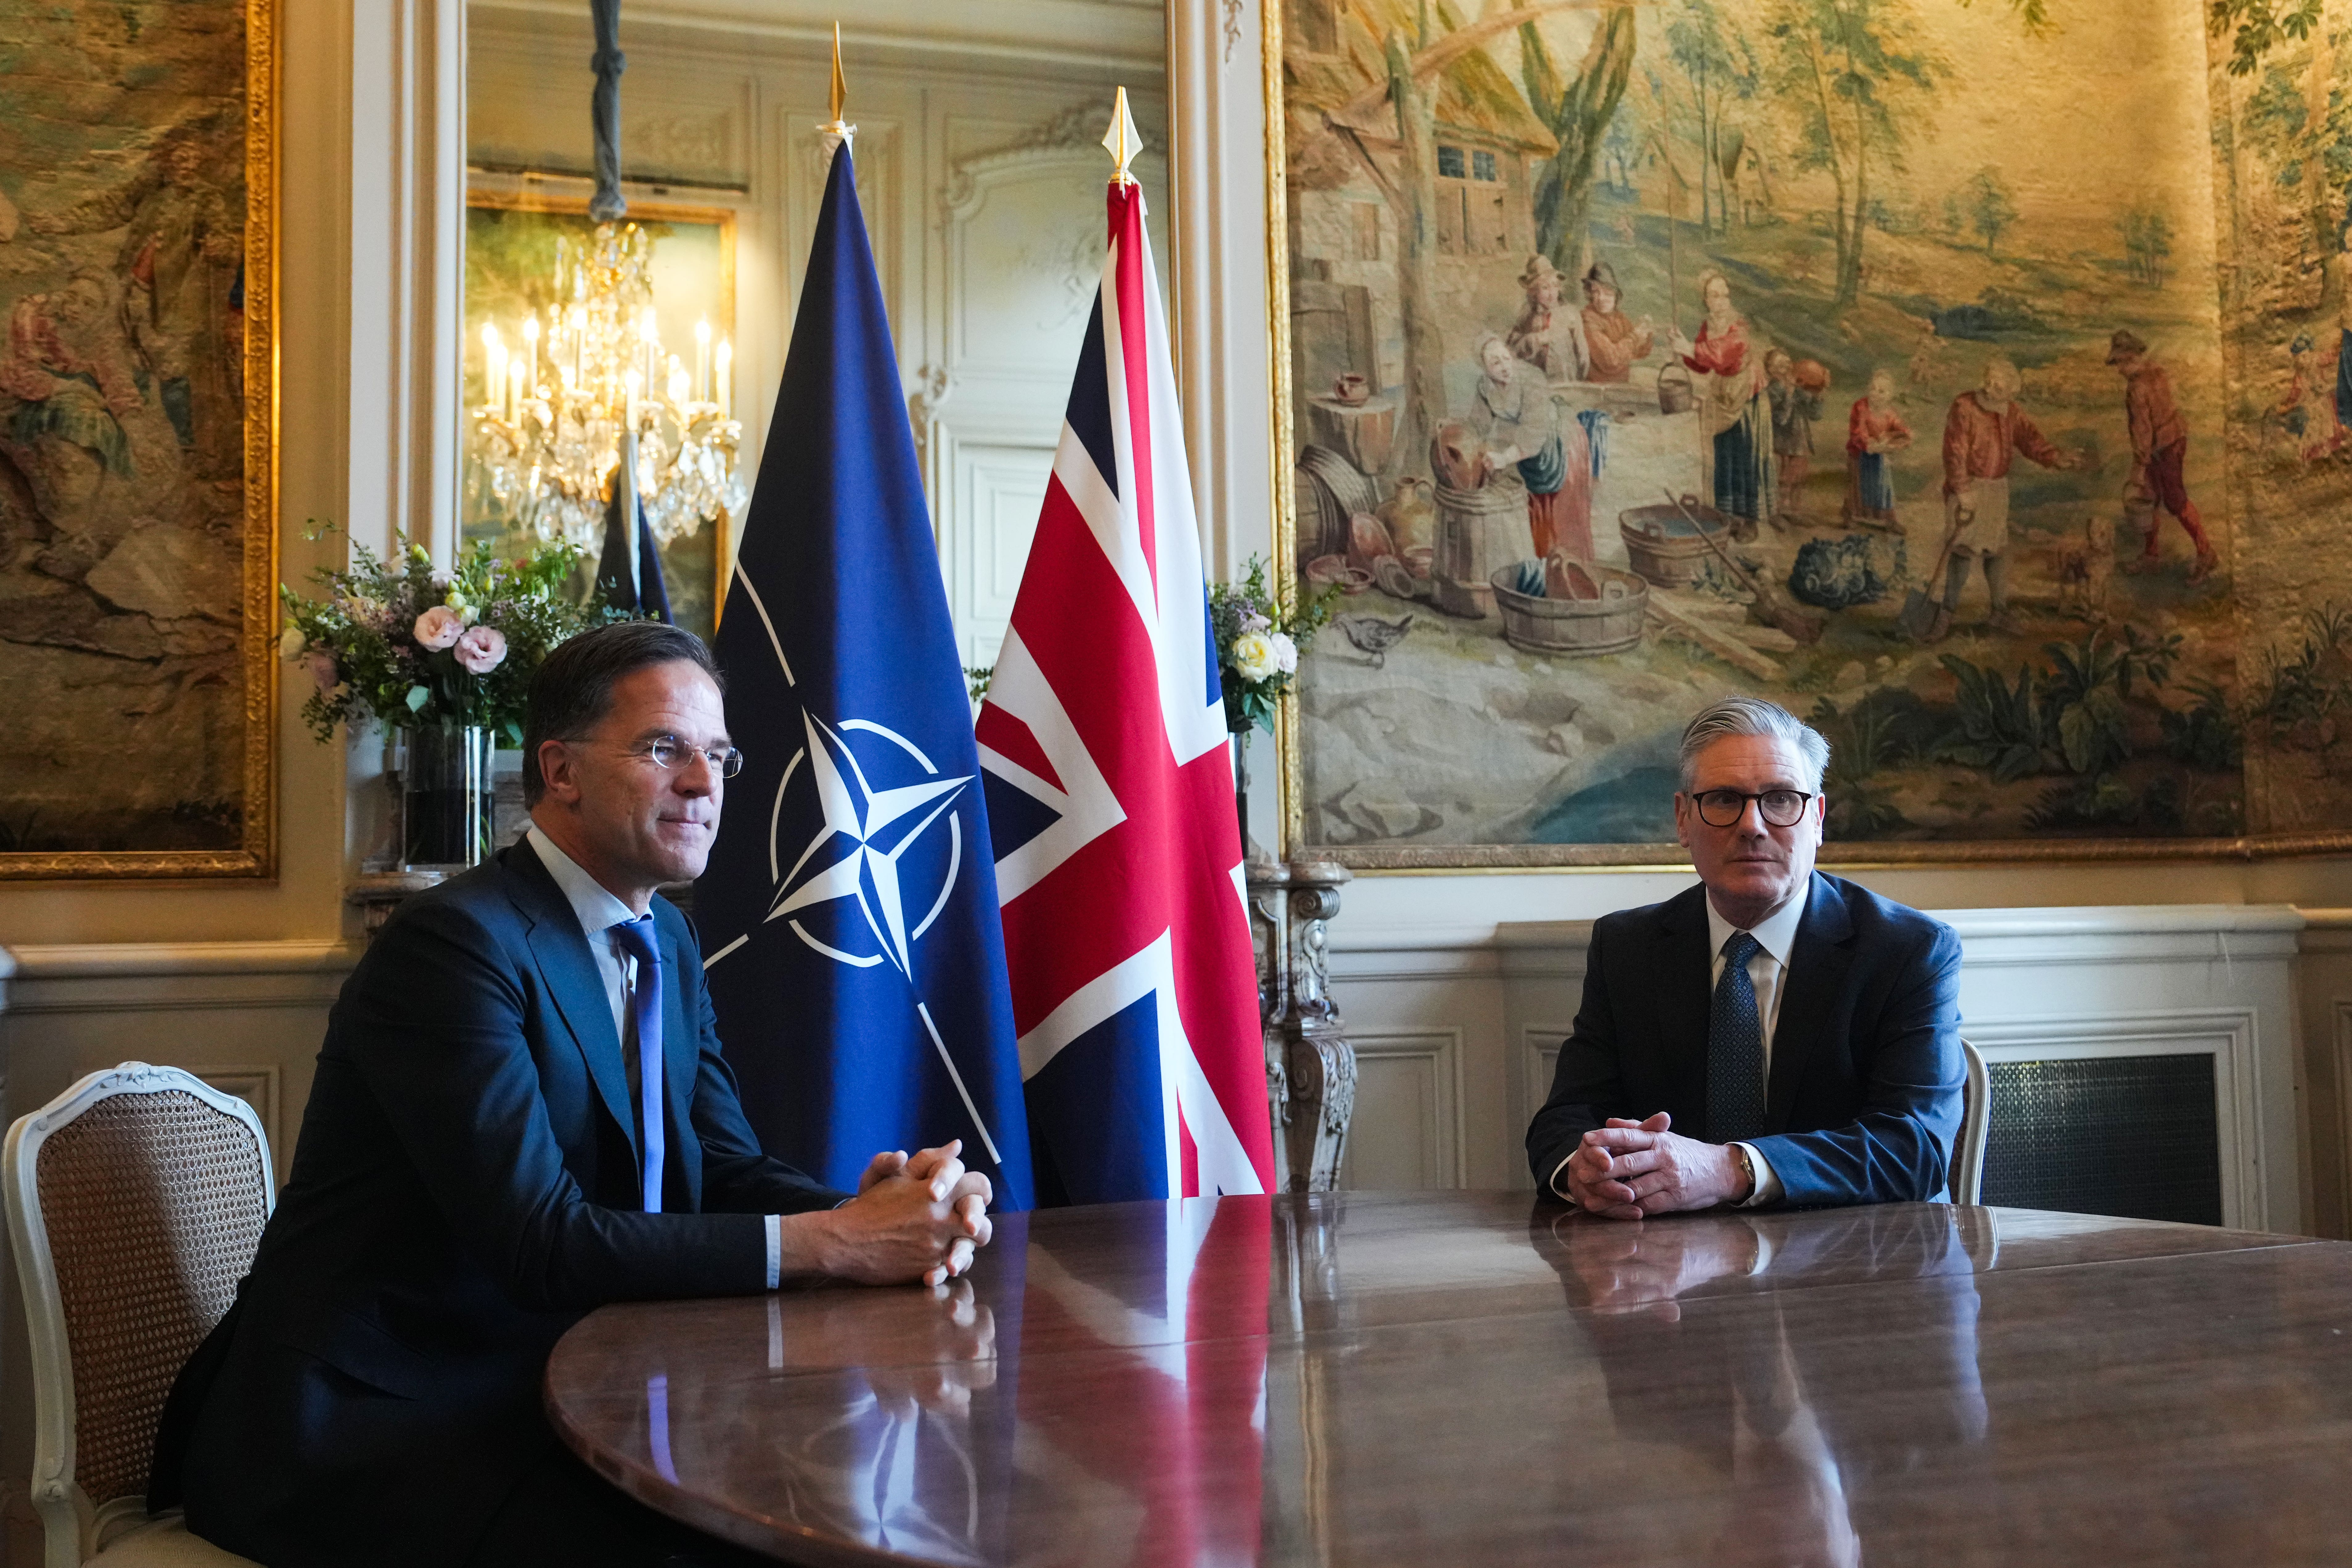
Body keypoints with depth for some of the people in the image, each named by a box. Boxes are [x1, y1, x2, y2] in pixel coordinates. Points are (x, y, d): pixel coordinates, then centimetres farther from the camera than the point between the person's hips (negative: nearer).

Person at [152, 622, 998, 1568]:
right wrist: (832, 1242, -26)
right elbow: (544, 1247, -25)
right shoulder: (456, 942, -18)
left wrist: (879, 1215, -17)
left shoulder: (667, 943, 10)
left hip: (531, 1387, 8)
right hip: (357, 1425, -8)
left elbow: (727, 1169, 4)